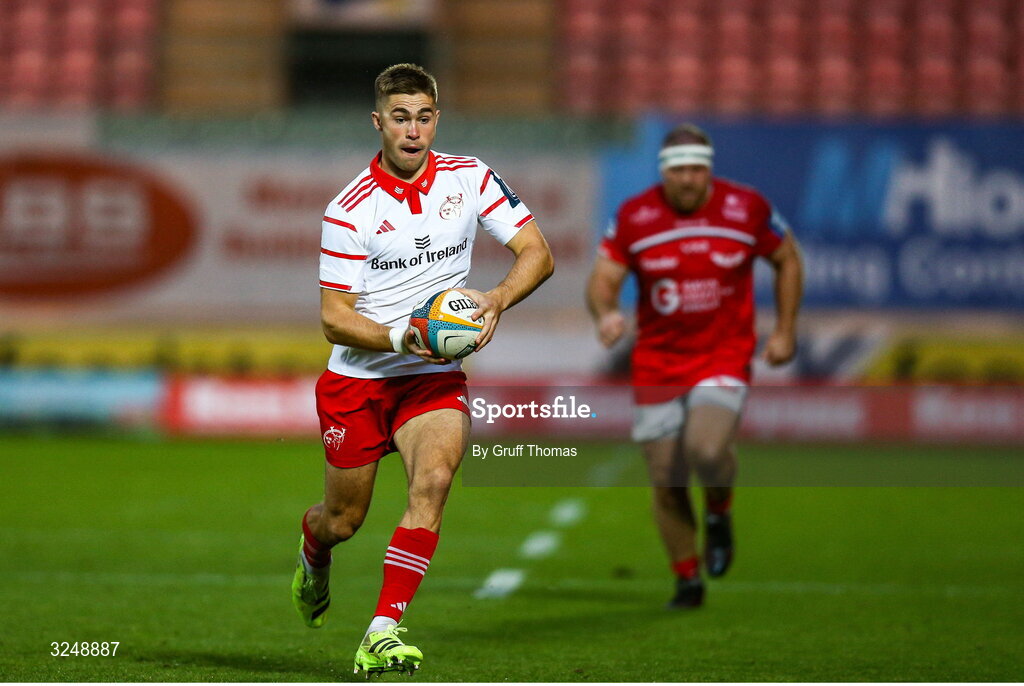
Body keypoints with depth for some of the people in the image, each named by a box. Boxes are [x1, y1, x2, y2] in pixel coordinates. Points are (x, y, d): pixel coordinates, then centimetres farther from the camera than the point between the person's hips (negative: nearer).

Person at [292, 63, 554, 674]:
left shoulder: (469, 178, -3)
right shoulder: (350, 209, -12)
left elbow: (537, 253, -3)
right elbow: (334, 318, -11)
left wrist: (496, 300, -22)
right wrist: (399, 337, -28)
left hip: (436, 378, 1)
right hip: (357, 380, -1)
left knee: (433, 480, -26)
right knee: (344, 519, 10)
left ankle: (382, 636, -25)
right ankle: (313, 552, 50)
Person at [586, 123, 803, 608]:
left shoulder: (747, 208, -4)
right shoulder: (634, 217, -4)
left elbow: (788, 260, 11)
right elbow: (602, 280, -2)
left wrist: (785, 330, 5)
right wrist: (605, 313, -25)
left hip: (724, 358, -2)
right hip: (656, 363, 2)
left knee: (706, 449, -27)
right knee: (666, 484, 0)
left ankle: (718, 512, 9)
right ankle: (687, 581, 21)